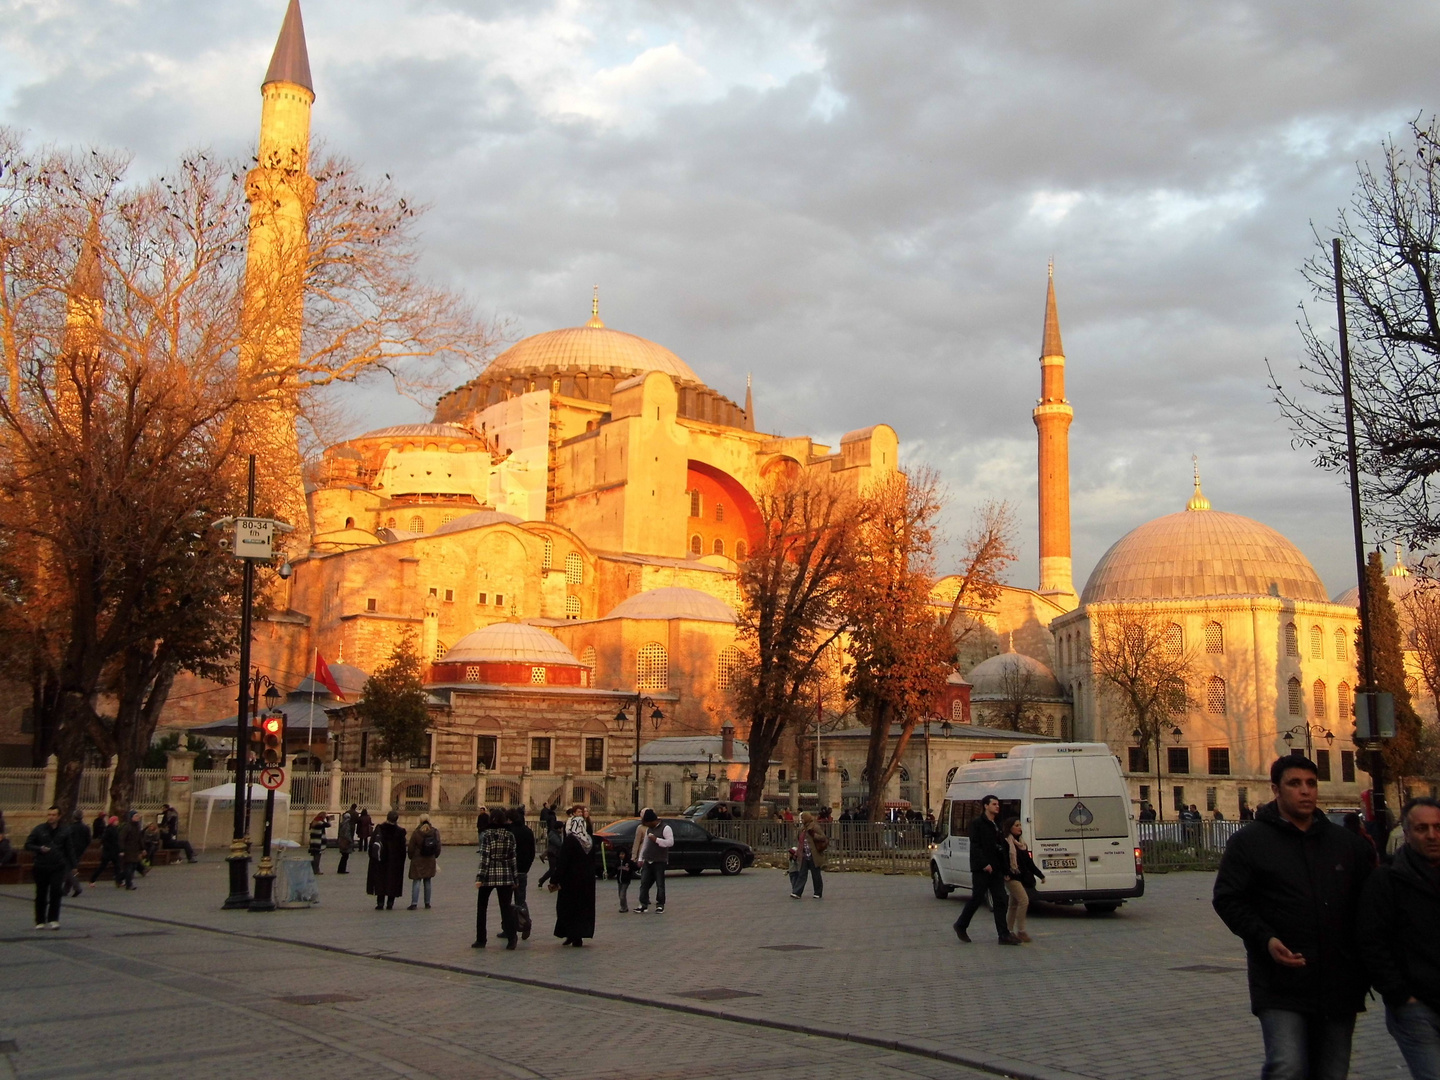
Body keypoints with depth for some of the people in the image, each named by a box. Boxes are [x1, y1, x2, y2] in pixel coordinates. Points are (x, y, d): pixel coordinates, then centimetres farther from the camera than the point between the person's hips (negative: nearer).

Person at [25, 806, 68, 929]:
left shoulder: (64, 831, 5)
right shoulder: (39, 829, 1)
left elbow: (68, 849, 11)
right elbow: (27, 845, 1)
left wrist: (70, 865, 9)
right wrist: (40, 849, -17)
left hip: (57, 868, 0)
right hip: (41, 867, 0)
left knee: (56, 892, -12)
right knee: (41, 895, 7)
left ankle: (53, 920, -8)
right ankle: (40, 921, 18)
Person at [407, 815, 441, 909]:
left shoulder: (416, 833, -11)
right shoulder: (435, 832, -1)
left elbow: (411, 848, -6)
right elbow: (438, 846, 6)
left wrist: (411, 857, 11)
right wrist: (435, 856, 21)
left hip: (418, 860, -3)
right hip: (430, 861, 3)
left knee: (416, 881, -1)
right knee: (427, 882, 11)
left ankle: (414, 903, -9)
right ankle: (427, 903, 14)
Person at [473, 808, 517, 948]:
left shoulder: (487, 835, -9)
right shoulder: (510, 835, 1)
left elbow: (484, 857, -13)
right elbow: (512, 858, 3)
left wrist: (479, 877, -12)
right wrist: (514, 878, 9)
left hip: (489, 875, -2)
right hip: (505, 876, 2)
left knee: (482, 908, 12)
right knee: (506, 908, 3)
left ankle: (480, 940, 14)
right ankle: (511, 938, -9)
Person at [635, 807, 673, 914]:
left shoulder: (665, 828, -7)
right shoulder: (648, 829, 16)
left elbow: (670, 842, -16)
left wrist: (656, 839, -18)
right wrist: (641, 858, 18)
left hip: (660, 861, -7)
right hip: (647, 861, 7)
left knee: (660, 884, 0)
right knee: (644, 883, 2)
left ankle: (660, 905, 8)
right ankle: (644, 905, 5)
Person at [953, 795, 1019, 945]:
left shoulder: (998, 826, 18)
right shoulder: (977, 824, -5)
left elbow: (1003, 847, 19)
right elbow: (975, 846, -14)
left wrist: (1005, 869, 13)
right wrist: (984, 864, -23)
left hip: (996, 869, 7)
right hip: (981, 869, -7)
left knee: (1000, 901, 1)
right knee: (977, 898, -2)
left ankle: (1004, 935, -1)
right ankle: (961, 926, 16)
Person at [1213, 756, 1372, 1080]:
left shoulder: (1346, 842, 12)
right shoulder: (1248, 842, 0)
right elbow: (1227, 900, -3)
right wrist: (1265, 940, -17)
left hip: (1339, 985, 4)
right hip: (1281, 984, -4)